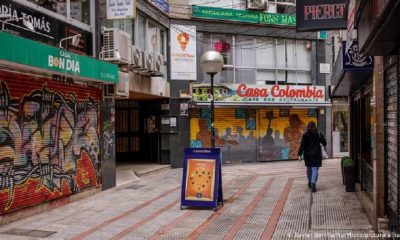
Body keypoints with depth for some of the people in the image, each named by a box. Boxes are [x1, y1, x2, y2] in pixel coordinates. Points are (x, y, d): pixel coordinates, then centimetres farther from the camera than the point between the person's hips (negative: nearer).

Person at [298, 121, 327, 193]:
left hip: (308, 155, 1)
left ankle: (310, 183, 34)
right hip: (316, 155, -1)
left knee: (309, 169, 18)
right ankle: (313, 184, -24)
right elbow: (324, 143, 8)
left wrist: (299, 155, -10)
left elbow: (302, 146, -12)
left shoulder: (305, 135, -6)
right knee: (315, 170, -4)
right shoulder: (319, 135, -2)